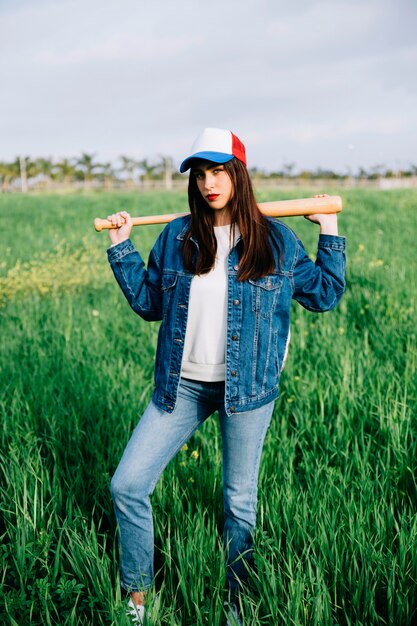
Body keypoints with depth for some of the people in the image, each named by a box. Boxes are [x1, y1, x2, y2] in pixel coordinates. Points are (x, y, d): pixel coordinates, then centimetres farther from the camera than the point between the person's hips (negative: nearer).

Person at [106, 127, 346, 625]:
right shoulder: (176, 236, 3)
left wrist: (329, 234, 3)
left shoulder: (274, 239, 0)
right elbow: (148, 303, 10)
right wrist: (122, 249, 5)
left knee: (240, 500, 11)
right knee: (126, 486, -1)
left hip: (247, 388, -2)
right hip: (182, 384, 2)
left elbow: (324, 295, 7)